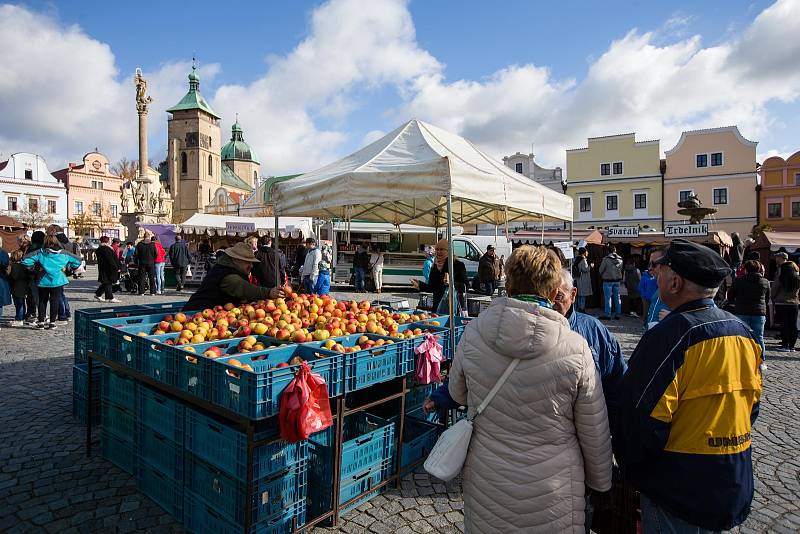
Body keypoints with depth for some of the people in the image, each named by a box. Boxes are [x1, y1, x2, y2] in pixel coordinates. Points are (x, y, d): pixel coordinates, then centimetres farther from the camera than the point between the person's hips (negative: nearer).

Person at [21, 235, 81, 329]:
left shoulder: (40, 253, -4)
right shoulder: (63, 254, 0)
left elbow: (25, 260, -9)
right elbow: (77, 261, 3)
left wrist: (32, 268, 6)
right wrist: (67, 268, 11)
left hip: (43, 281, 0)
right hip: (58, 281, 0)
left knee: (42, 301, 12)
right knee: (55, 301, 5)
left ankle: (41, 322, 15)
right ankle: (52, 322, 6)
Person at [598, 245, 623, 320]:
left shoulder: (606, 259, -15)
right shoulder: (620, 259, 1)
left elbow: (601, 269, -7)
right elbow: (621, 269, 10)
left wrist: (602, 275, 13)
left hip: (608, 280, -5)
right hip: (617, 280, 5)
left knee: (608, 298, -1)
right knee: (617, 297, 11)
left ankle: (607, 314, -1)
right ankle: (618, 314, 16)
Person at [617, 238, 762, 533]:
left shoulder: (668, 336, -25)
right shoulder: (743, 332, 1)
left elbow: (642, 419, -23)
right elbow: (751, 403, 12)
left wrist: (629, 465, -5)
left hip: (679, 491, -7)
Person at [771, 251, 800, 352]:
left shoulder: (781, 269, -8)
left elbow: (776, 285, -9)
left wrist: (772, 298, 1)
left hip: (782, 301, -6)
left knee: (784, 324, -3)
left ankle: (785, 345, -2)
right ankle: (792, 345, 12)